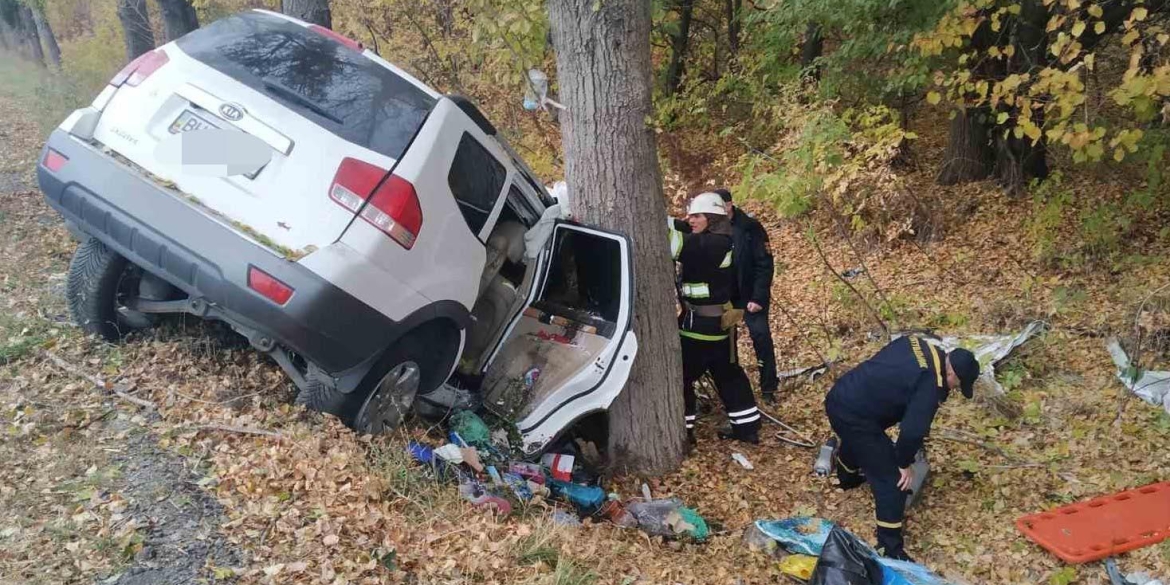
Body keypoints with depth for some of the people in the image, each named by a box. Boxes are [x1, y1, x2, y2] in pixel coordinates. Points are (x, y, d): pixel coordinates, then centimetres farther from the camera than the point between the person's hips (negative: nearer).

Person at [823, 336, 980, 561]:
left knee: (854, 441, 40)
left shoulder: (916, 344, 8)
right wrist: (904, 463, -3)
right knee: (891, 479, 0)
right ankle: (890, 548, 8)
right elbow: (913, 430, -20)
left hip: (838, 398, 10)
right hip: (855, 416, -10)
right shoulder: (932, 384, -17)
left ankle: (848, 477, 71)